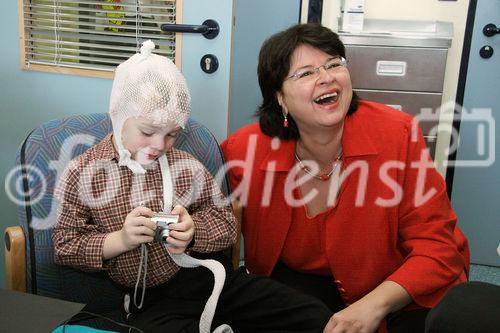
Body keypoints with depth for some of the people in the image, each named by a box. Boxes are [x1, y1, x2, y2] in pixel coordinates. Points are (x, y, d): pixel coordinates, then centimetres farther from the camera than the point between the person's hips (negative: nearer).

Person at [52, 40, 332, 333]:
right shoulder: (82, 174, 0)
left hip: (212, 278, 3)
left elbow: (227, 225, 10)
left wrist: (193, 232, -12)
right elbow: (65, 247, 3)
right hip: (153, 302, -3)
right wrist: (120, 240, -14)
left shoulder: (186, 167, 5)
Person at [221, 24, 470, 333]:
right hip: (300, 280, 0)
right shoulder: (246, 149, -16)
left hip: (396, 291, 0)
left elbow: (435, 246, -17)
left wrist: (374, 305, -31)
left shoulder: (399, 134, -20)